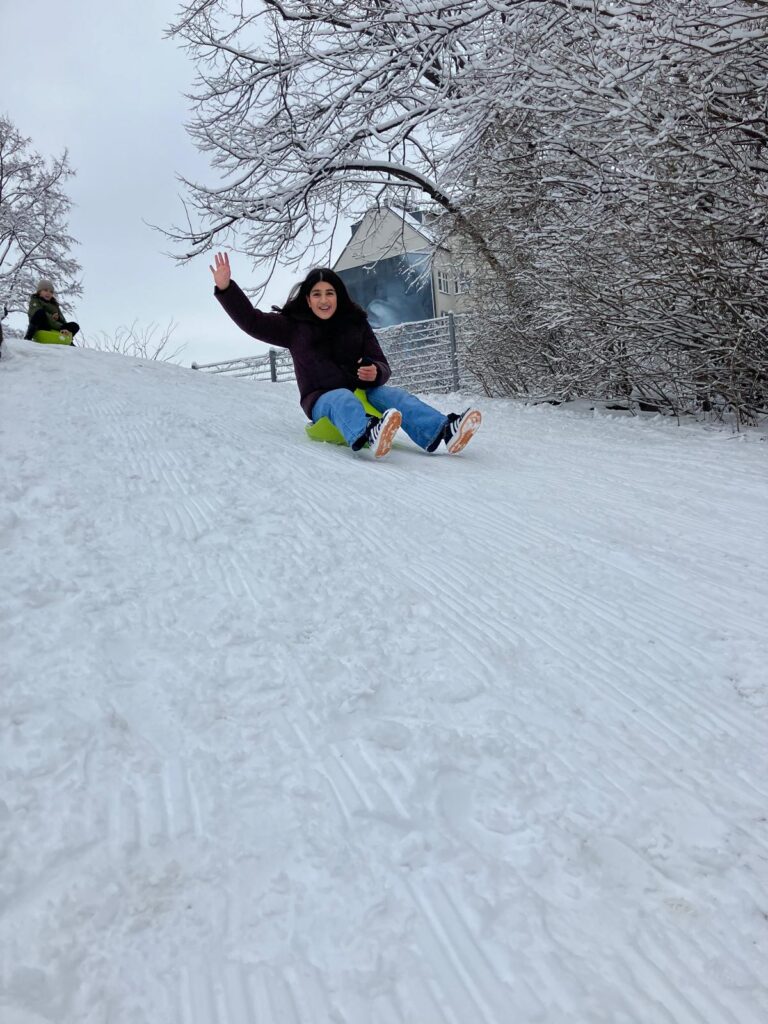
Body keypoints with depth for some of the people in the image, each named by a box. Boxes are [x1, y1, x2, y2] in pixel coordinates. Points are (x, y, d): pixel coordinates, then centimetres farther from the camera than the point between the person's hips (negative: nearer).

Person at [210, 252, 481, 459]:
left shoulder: (356, 323, 12)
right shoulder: (294, 326, 9)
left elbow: (381, 365, 8)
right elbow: (251, 321, 6)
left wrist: (375, 373, -18)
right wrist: (226, 287, -6)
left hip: (362, 390, 3)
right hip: (321, 399, -3)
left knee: (394, 395, -26)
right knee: (343, 400, -37)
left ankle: (444, 432, -52)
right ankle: (369, 436, -73)